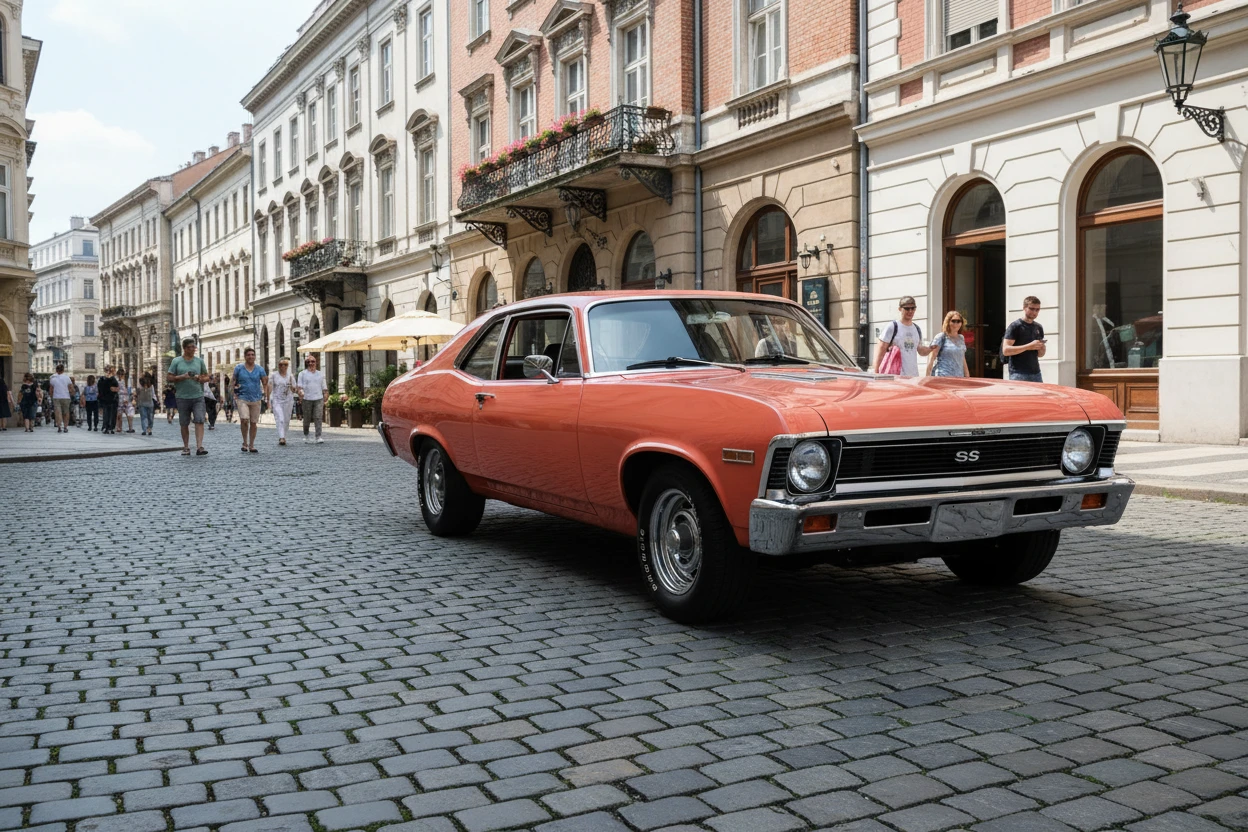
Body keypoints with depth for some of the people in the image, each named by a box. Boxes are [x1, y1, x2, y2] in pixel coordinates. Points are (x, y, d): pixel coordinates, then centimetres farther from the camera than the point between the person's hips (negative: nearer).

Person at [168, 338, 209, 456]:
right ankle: (186, 447, 17)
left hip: (198, 397, 0)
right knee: (184, 424, 7)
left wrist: (200, 379, -8)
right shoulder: (176, 361, 3)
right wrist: (183, 377, -14)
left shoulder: (199, 361, 8)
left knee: (199, 421, -12)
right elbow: (170, 378, 1)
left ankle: (199, 447, -17)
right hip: (182, 397, 0)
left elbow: (206, 376, 14)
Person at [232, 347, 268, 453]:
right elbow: (233, 382, 8)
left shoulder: (259, 369, 6)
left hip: (256, 399, 2)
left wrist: (265, 392, -8)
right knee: (244, 420, -18)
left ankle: (251, 446, 17)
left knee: (254, 423, 6)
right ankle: (245, 443, 0)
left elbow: (265, 383, 9)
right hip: (242, 398, -2)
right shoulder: (238, 368, 3)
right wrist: (235, 393, -5)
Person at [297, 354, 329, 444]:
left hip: (318, 399, 1)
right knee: (307, 419, 5)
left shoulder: (320, 374, 16)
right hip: (307, 399, -1)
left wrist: (326, 395, 3)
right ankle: (305, 436, 27)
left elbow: (324, 387, 17)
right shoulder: (302, 373, 9)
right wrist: (300, 391, -19)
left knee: (318, 418, -11)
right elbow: (299, 385, 1)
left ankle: (318, 437, -14)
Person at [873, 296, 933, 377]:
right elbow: (880, 350, -5)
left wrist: (930, 348, 2)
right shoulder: (892, 327, -2)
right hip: (895, 376, -6)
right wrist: (876, 373, -12)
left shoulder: (917, 329, 16)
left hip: (913, 376, 6)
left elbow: (921, 351, 24)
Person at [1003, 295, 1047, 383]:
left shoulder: (1038, 327, 15)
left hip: (1036, 373, 6)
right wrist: (1028, 346, -20)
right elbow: (1006, 350, -14)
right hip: (1018, 374, -6)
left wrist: (1041, 348, -2)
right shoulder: (1015, 326, -4)